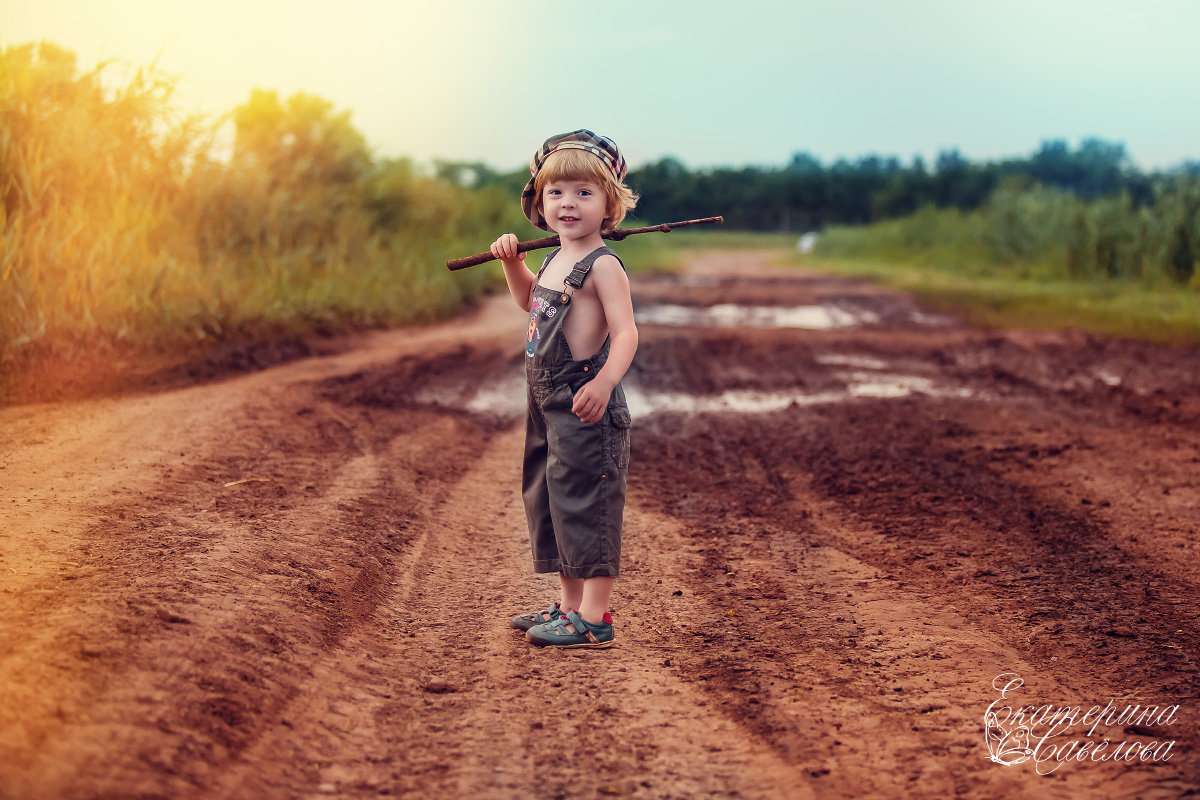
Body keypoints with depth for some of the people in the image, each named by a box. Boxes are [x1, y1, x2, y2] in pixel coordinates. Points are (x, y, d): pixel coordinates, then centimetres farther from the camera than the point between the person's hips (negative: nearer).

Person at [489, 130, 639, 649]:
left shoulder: (603, 265, -14)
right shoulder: (556, 260, 14)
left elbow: (625, 331, -22)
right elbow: (529, 301, 34)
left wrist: (605, 381, -37)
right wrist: (512, 262, 18)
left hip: (585, 406, -10)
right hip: (548, 405, 10)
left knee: (584, 502, -7)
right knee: (549, 501, 16)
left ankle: (594, 617, -1)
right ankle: (570, 604, 28)